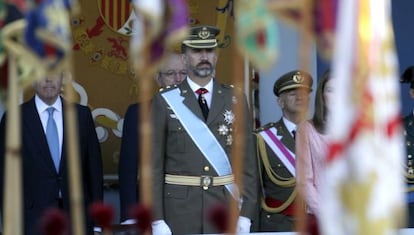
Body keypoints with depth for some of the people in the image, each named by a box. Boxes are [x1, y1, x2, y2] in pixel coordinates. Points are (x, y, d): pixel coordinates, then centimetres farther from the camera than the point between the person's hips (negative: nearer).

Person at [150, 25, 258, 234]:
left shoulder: (235, 99, 6)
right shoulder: (165, 102, 1)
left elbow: (247, 159, 5)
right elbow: (154, 164, -1)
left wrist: (245, 214, -2)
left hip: (226, 208, 2)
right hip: (179, 208, -2)